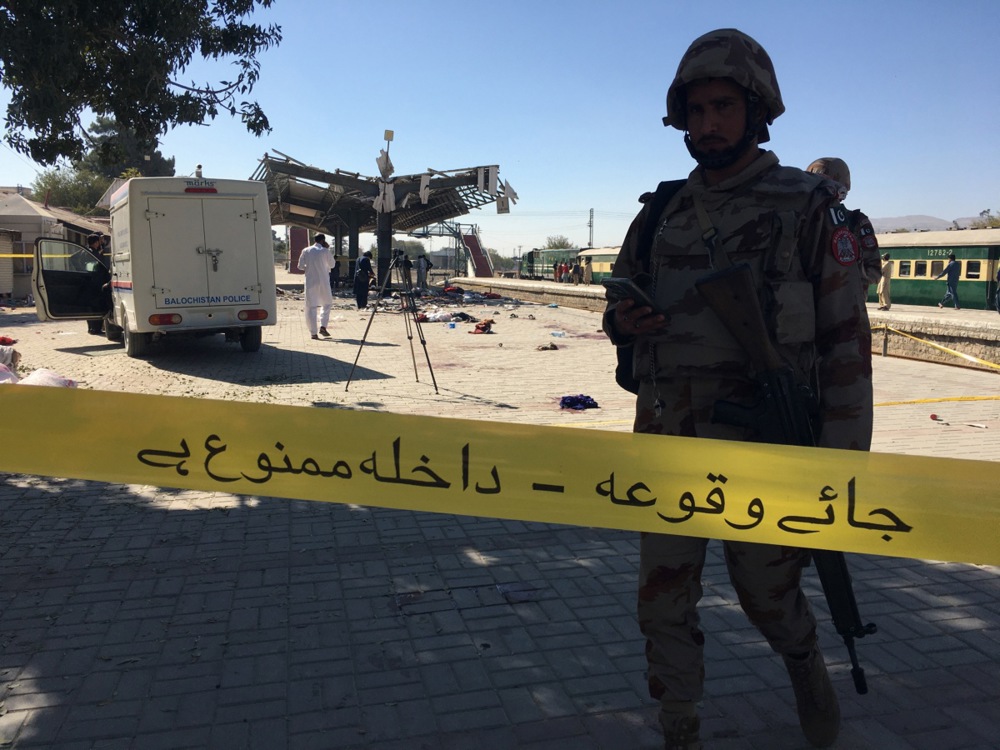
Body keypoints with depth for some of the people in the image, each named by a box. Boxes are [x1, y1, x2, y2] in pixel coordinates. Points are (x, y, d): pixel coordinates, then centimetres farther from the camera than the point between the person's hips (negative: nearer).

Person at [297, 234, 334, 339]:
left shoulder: (306, 251, 2)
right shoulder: (325, 251, -4)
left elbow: (300, 266, 3)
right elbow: (332, 265, 8)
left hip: (310, 282, 2)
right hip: (323, 282, -1)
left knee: (311, 306, 4)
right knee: (327, 303, 16)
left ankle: (313, 332, 1)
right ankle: (323, 326, 1)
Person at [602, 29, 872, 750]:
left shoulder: (806, 207, -4)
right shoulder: (661, 216, 9)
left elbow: (846, 339, -6)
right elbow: (624, 307, 18)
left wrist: (841, 462, -10)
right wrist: (622, 321, -8)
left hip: (759, 445, -3)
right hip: (667, 438, 4)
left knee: (767, 589, 13)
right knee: (665, 594, 8)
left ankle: (805, 660, 46)